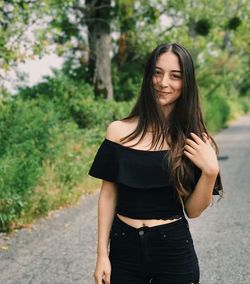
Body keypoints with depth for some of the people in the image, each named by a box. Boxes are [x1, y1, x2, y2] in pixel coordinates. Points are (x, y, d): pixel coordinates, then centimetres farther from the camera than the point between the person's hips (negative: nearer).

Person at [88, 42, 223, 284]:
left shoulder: (194, 139, -5)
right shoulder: (119, 131, -5)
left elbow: (192, 210, -2)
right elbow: (108, 195, 0)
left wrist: (211, 171, -17)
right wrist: (102, 254, -2)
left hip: (174, 249, 0)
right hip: (124, 248, 0)